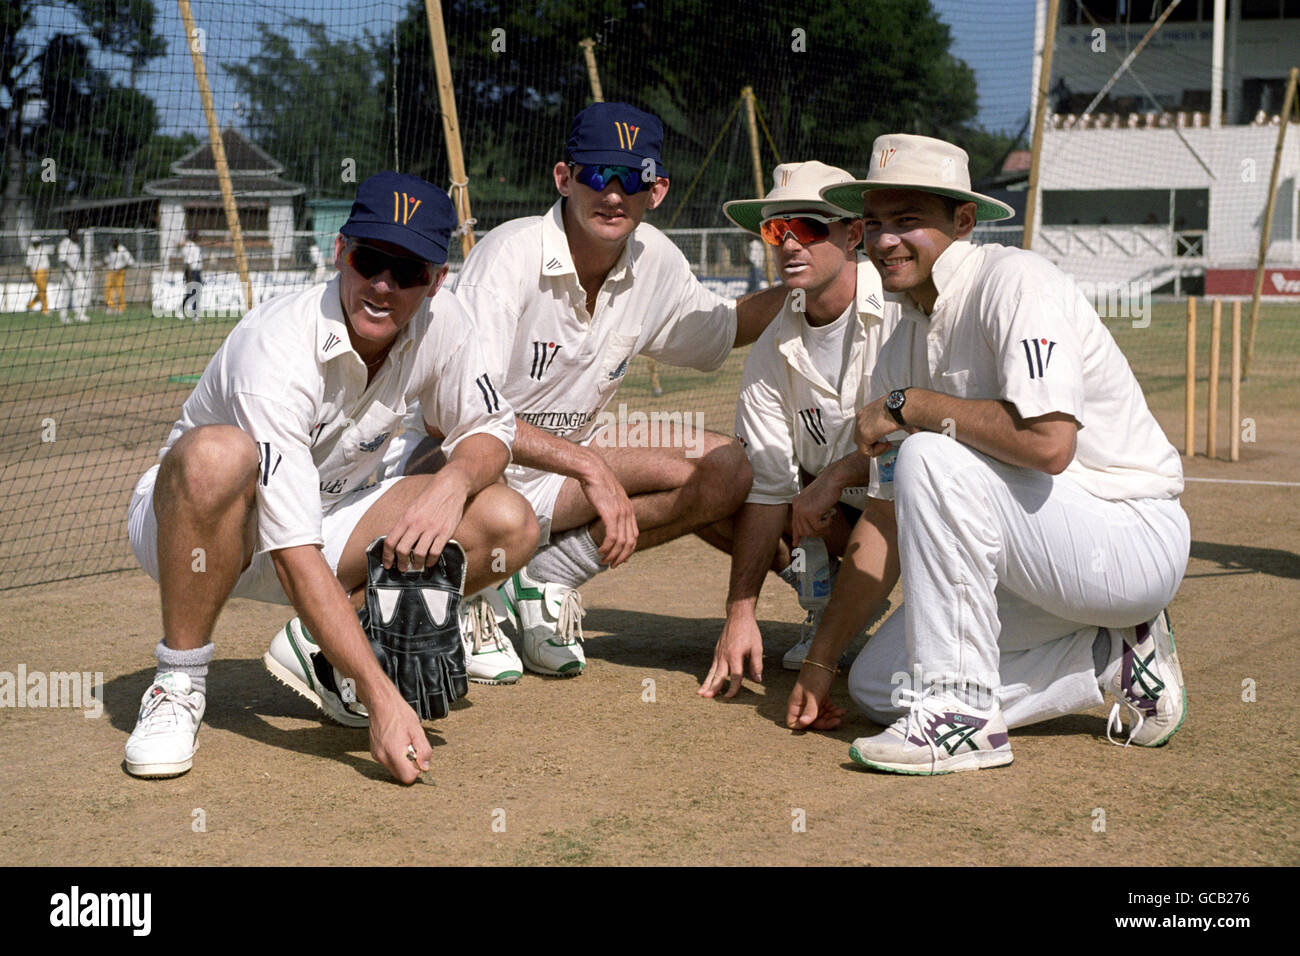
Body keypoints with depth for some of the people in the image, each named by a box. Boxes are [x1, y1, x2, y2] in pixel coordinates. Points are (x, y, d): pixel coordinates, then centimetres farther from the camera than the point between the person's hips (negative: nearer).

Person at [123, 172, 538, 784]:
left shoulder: (439, 321, -15)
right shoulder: (277, 350, -32)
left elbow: (489, 427, 1)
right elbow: (295, 555, -38)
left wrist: (454, 480, -25)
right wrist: (382, 700, -44)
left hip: (327, 514, 6)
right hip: (192, 525, -5)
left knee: (509, 524, -15)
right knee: (218, 453, -41)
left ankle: (322, 651, 1)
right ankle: (178, 685, -20)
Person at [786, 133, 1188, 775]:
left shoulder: (1014, 281, -18)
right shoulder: (902, 346, 7)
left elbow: (1048, 443, -34)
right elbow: (888, 517, 8)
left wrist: (910, 405, -21)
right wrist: (821, 657, 6)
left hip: (1137, 539, -9)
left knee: (932, 457, -29)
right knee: (875, 683, 1)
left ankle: (961, 716, -21)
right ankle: (1114, 658, 9)